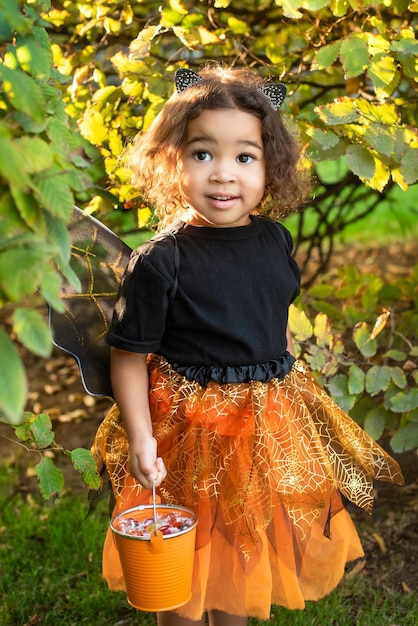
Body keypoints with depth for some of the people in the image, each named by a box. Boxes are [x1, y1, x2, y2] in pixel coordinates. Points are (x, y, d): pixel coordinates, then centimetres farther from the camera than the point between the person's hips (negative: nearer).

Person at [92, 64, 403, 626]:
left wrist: (288, 379, 17)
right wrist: (140, 439, -22)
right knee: (185, 579, 14)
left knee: (245, 554, 24)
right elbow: (129, 357, -15)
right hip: (192, 430, -5)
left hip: (270, 423, 5)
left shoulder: (274, 240, -4)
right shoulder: (161, 262, -21)